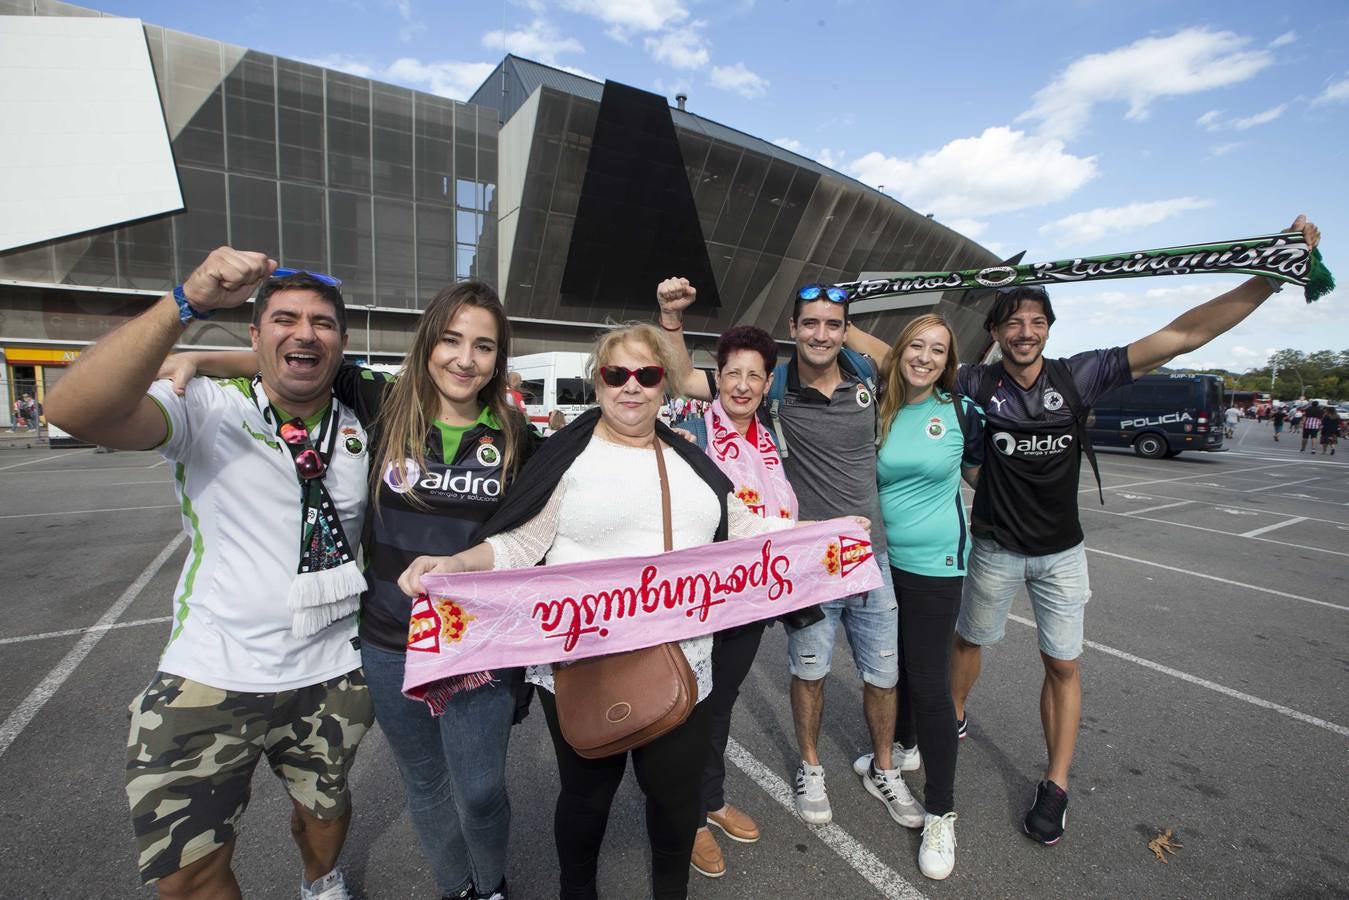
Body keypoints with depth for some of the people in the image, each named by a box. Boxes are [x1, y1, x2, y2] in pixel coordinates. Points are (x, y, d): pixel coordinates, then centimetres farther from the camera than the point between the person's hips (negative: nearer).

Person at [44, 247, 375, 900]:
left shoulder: (364, 429, -1)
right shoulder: (207, 410, -10)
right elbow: (74, 410, -29)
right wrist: (187, 301, -35)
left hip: (331, 676, 3)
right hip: (208, 676, -2)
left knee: (324, 808, 25)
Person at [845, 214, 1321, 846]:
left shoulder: (1077, 376, -11)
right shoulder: (977, 384, -12)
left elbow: (1184, 334, -13)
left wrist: (1275, 272, -20)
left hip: (1061, 551, 1)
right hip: (995, 549, -1)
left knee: (1063, 667, 8)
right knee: (968, 640, 17)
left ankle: (1055, 786, 25)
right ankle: (954, 717, 45)